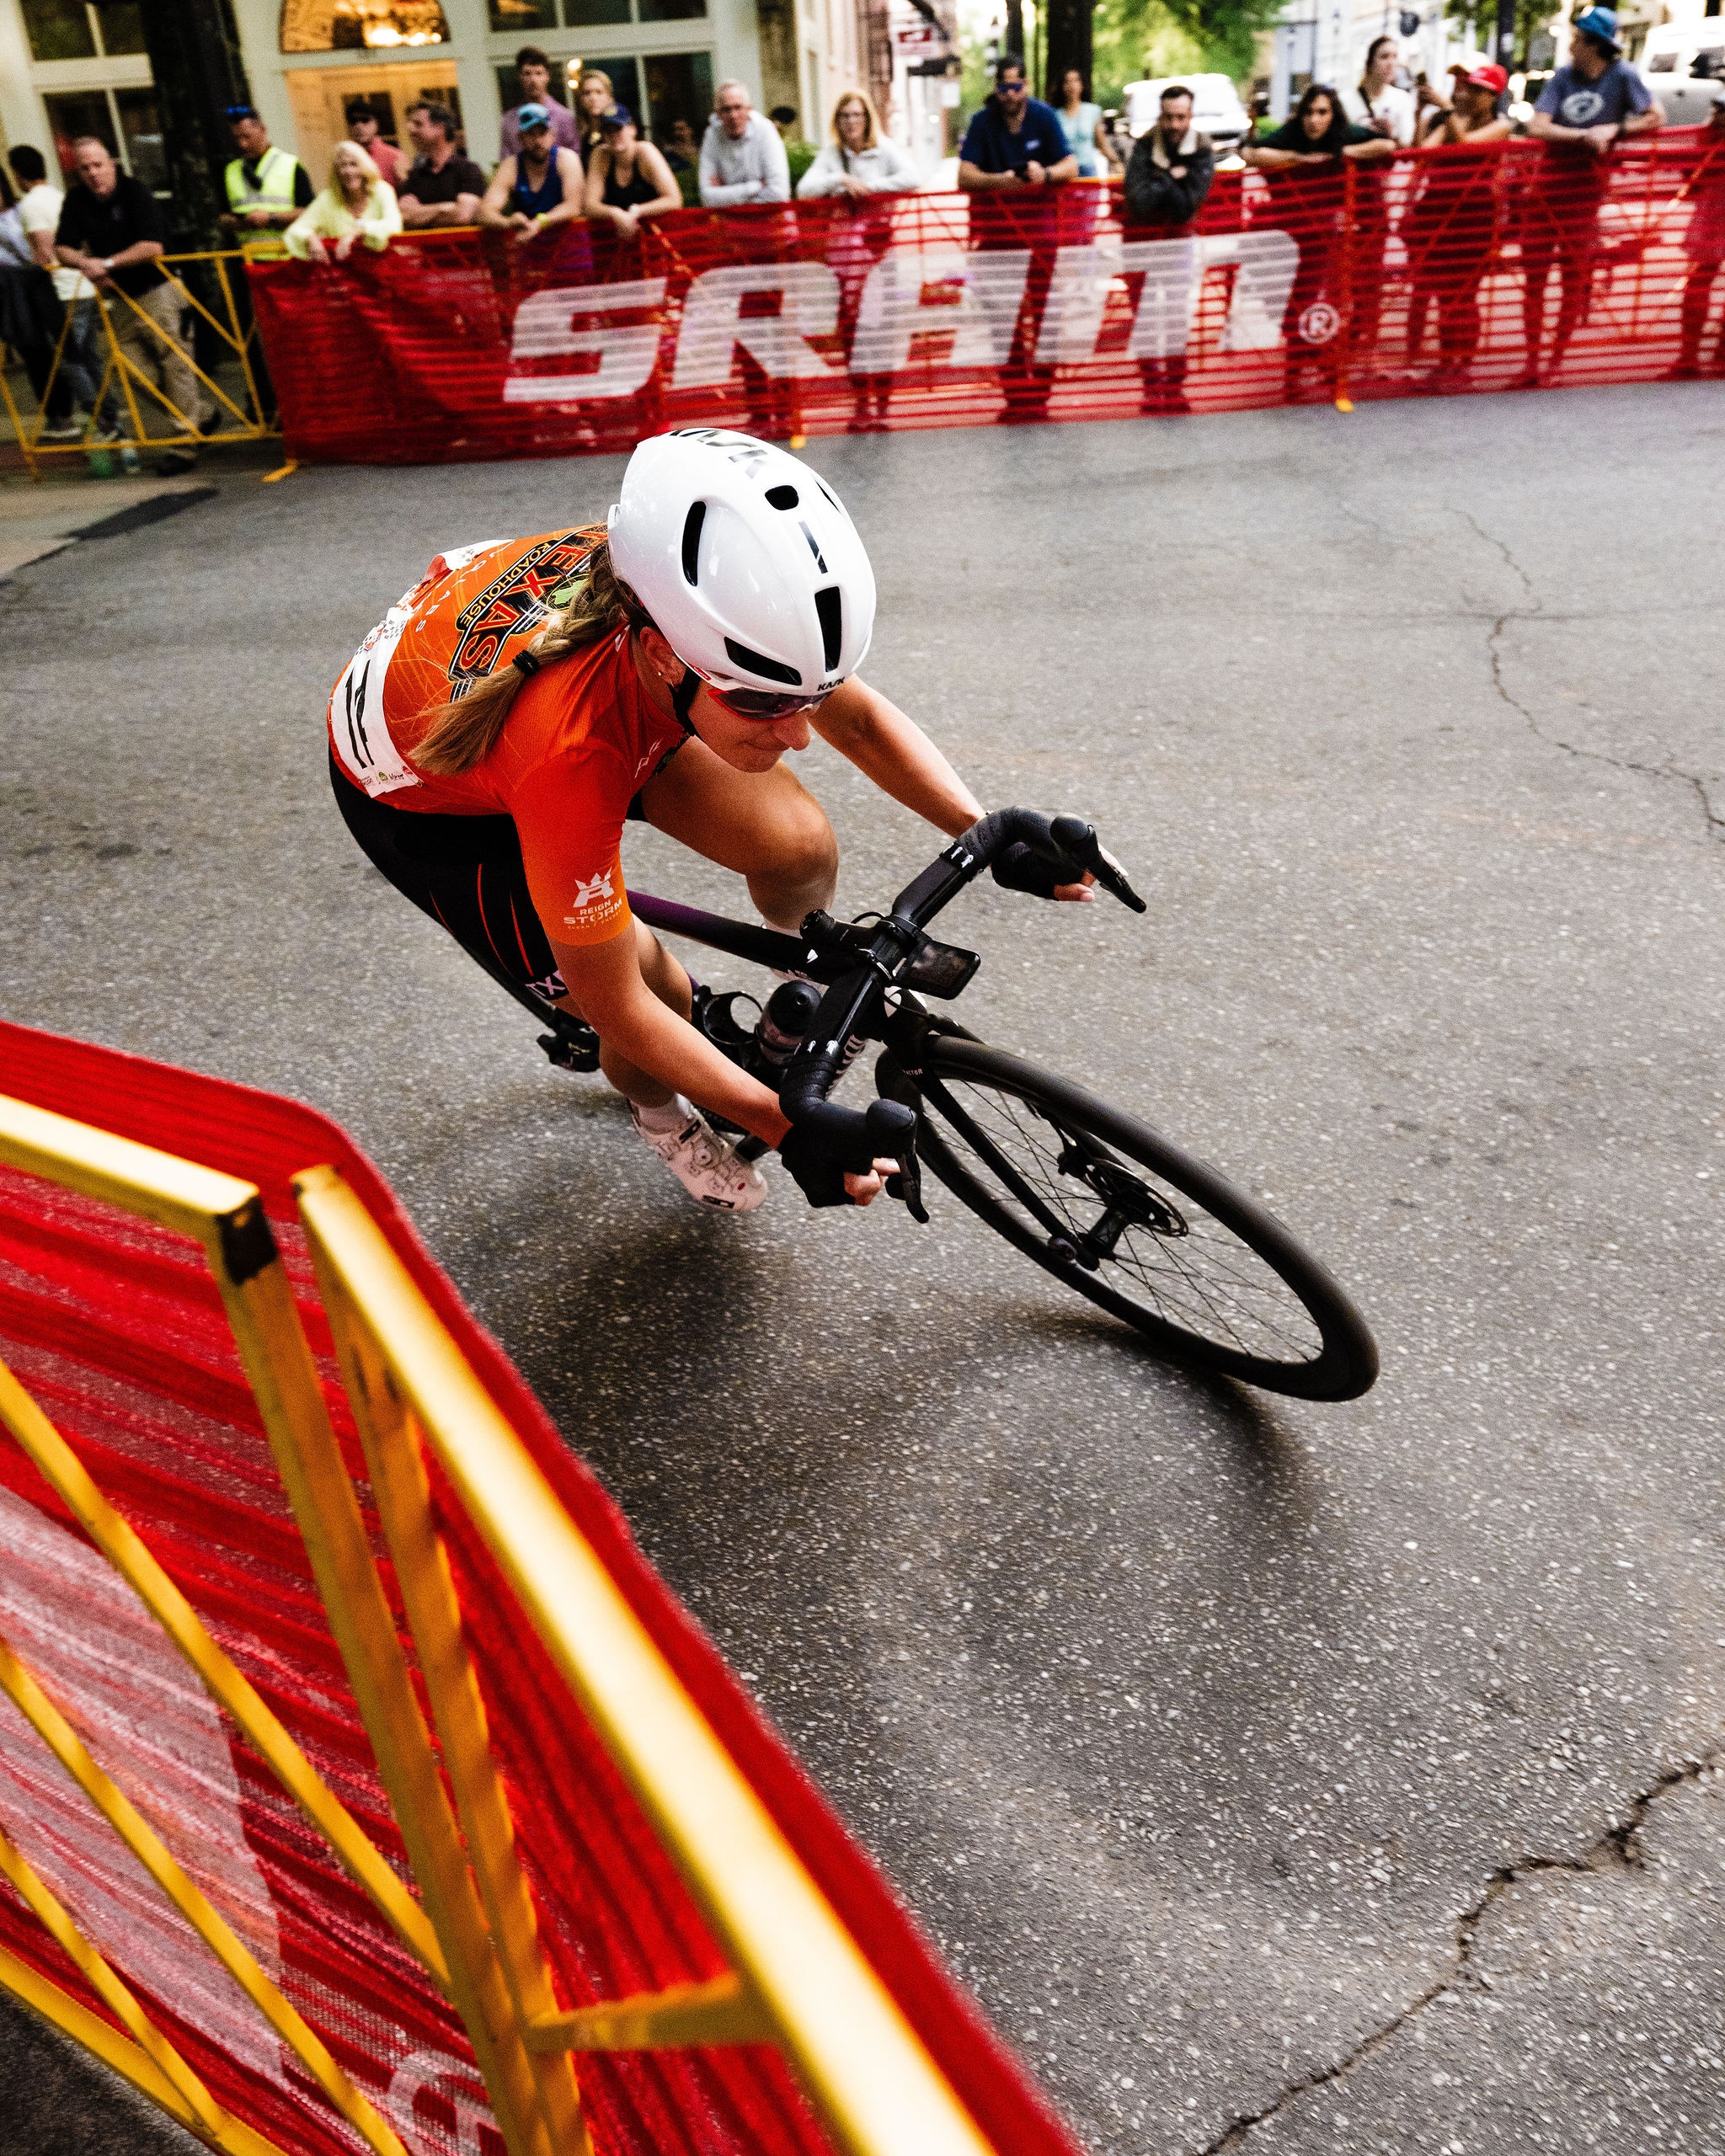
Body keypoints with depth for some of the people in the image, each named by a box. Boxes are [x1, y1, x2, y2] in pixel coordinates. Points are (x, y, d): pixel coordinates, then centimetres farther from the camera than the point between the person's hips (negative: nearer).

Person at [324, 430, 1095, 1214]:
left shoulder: (700, 606, -31)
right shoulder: (568, 747, -45)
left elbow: (858, 716, -11)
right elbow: (618, 1006, -32)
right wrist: (788, 1129, -29)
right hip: (418, 788, -4)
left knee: (799, 845, -15)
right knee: (658, 1000, -12)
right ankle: (662, 1117, 25)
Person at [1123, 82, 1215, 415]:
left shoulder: (1202, 150, -13)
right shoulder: (1144, 147, -17)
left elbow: (1187, 207, -22)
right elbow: (1139, 201, -28)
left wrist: (1161, 181, -26)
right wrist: (1171, 178, -24)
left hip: (1179, 235, 1)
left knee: (1179, 311, 0)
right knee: (1147, 310, -4)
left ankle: (1175, 387, 8)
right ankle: (1152, 388, 3)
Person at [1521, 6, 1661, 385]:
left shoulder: (1622, 75, -4)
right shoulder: (1564, 75, 3)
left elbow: (1656, 117, -1)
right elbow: (1537, 127, -9)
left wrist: (1615, 129, -14)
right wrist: (1585, 135, -18)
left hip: (1585, 188, -3)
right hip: (1547, 182, 3)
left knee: (1574, 278, 3)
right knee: (1533, 276, 1)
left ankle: (1557, 360, 12)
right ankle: (1532, 362, 6)